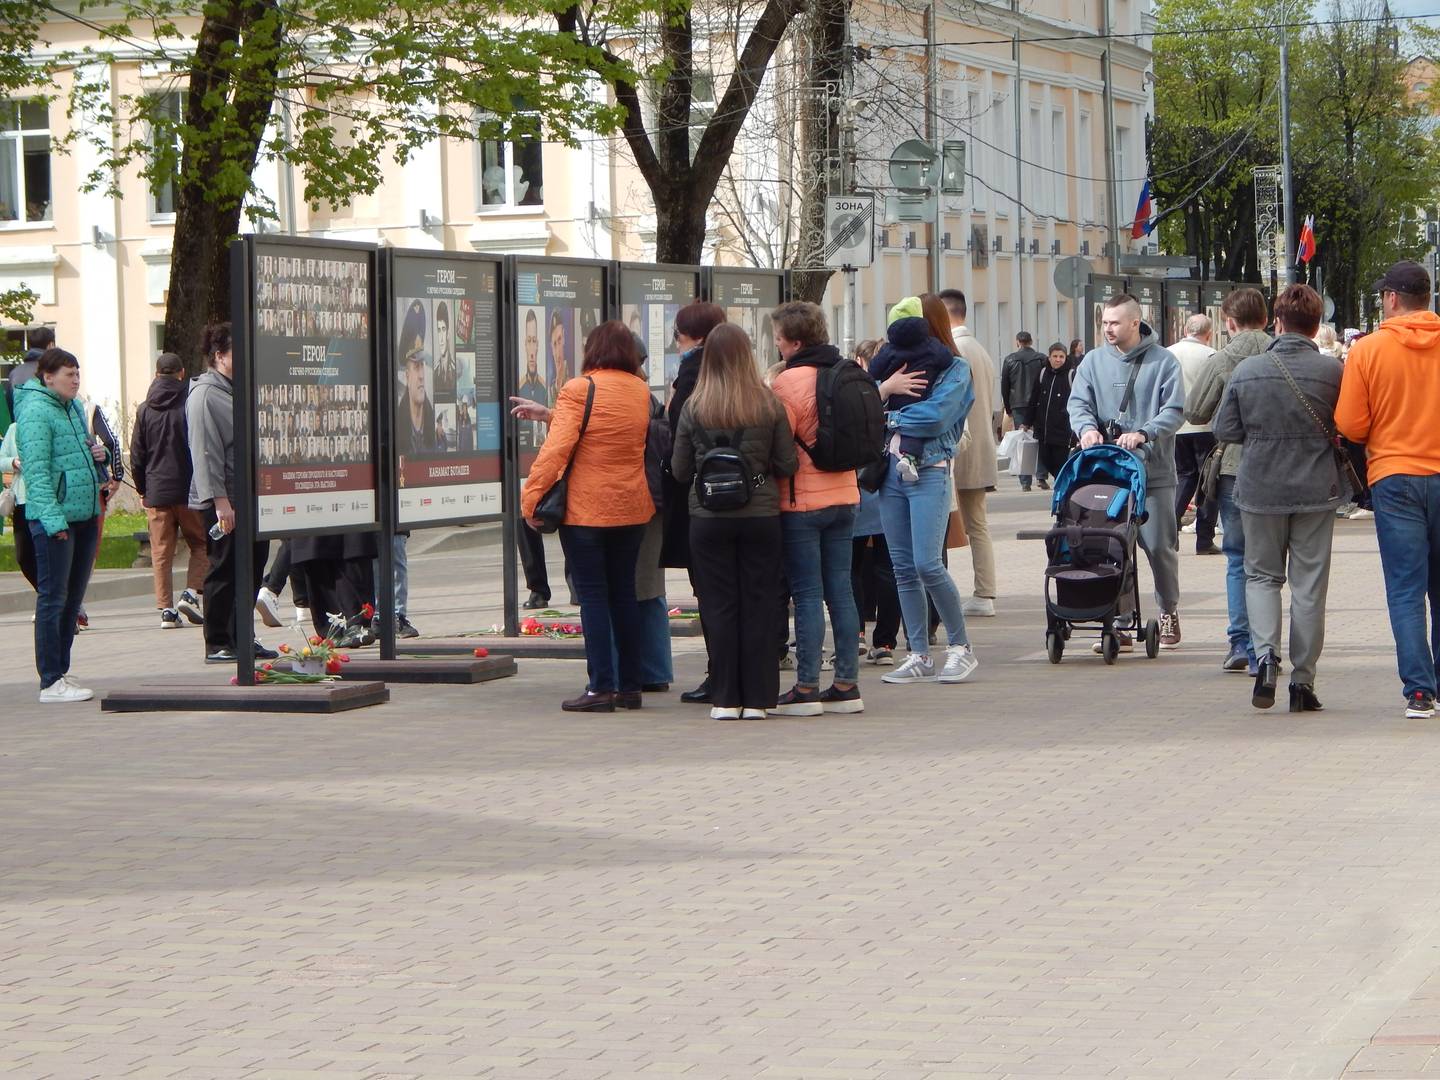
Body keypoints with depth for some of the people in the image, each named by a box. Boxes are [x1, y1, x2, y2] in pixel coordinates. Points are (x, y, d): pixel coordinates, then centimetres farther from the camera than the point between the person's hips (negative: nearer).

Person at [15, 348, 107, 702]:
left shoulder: (74, 408, 15)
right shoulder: (36, 411, -11)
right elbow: (37, 470, -18)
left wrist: (98, 454, 7)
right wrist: (52, 518, -24)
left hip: (85, 514, 9)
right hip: (53, 518, -9)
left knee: (73, 597, 13)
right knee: (53, 597, -6)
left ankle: (60, 672, 21)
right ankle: (51, 683, -4)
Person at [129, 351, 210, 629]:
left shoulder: (145, 409, 5)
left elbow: (136, 455, 7)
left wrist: (142, 489, 16)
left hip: (156, 492, 2)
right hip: (190, 491, -2)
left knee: (161, 553, 5)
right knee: (201, 544, 11)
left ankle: (166, 609, 2)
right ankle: (191, 593, -7)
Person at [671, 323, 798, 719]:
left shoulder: (694, 408, -5)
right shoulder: (769, 406, -6)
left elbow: (680, 471, 1)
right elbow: (788, 465, -2)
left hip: (709, 519, 0)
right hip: (761, 515, 0)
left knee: (719, 607, 6)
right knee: (758, 606, 6)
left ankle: (725, 699, 6)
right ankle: (757, 698, 7)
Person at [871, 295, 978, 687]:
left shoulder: (954, 369, 0)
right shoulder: (896, 363, 16)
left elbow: (935, 416, -14)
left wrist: (889, 418, -4)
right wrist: (885, 389, -11)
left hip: (929, 472, -6)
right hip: (891, 470, 6)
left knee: (927, 564, -14)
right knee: (903, 568, 6)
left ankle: (960, 648, -2)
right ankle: (919, 657, 10)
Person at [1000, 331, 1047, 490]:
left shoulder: (1010, 360, 1)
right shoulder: (1041, 359, 0)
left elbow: (1004, 386, 4)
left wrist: (1008, 409, 12)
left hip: (1018, 406, 0)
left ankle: (1025, 482, -2)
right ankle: (1042, 478, 3)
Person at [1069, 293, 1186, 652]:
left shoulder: (1163, 361, 0)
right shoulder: (1093, 361, 10)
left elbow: (1173, 410, -6)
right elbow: (1078, 402, 4)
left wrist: (1143, 434, -22)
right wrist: (1087, 427, -18)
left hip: (1153, 470, -3)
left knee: (1159, 545, 1)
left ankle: (1169, 613, 18)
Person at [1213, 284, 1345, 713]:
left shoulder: (1246, 370, -5)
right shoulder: (1333, 371, -10)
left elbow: (1224, 429, 0)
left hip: (1261, 489, 1)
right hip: (1316, 491, -1)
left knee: (1262, 574, 15)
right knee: (1309, 584, 6)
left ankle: (1265, 653, -8)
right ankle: (1302, 681, 8)